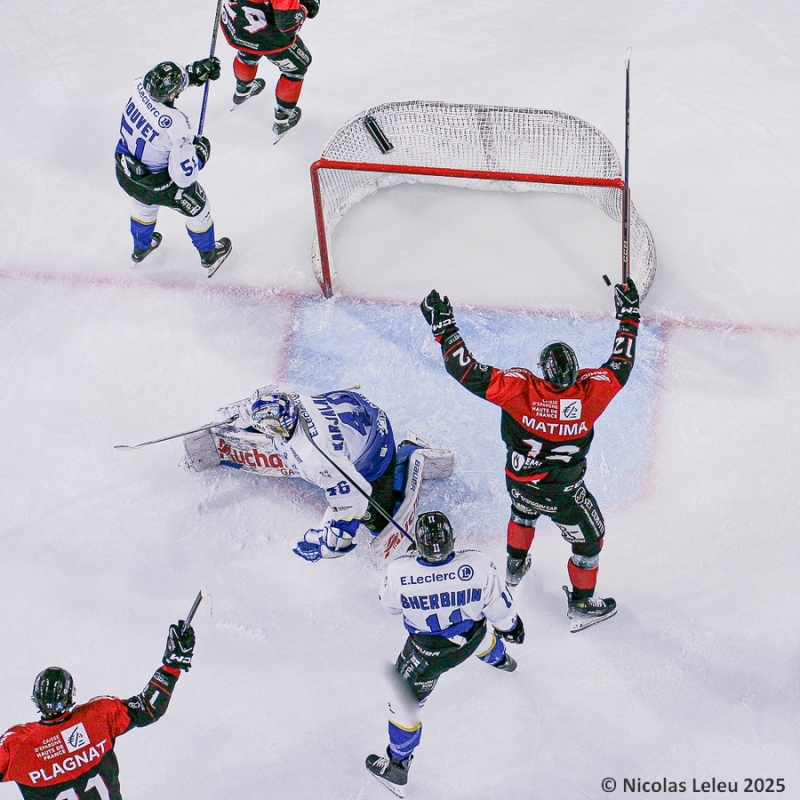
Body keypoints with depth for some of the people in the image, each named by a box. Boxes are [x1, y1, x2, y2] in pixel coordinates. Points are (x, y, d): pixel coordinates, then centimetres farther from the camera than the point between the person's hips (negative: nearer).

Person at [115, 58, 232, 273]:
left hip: (125, 174, 6)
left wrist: (196, 71, 0)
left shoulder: (140, 88, -22)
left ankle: (140, 249, 65)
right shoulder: (175, 124, -38)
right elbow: (184, 175, -32)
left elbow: (163, 80, 5)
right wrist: (200, 151, -14)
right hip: (157, 186, -6)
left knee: (144, 205, 38)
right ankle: (209, 256, 49)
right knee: (197, 208, 24)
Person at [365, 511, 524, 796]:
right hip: (472, 637, 3)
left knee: (405, 701, 20)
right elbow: (497, 603, -14)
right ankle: (498, 659, 75)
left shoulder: (400, 572, -34)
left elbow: (390, 604, -10)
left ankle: (396, 767, 36)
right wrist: (510, 625, 9)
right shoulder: (476, 564, -33)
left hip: (427, 652, -3)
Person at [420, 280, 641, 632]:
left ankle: (515, 565, 60)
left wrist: (443, 327, -23)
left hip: (520, 481, 2)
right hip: (562, 493, -2)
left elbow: (469, 372, -30)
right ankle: (581, 606, 35)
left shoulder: (520, 389, -32)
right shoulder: (592, 391, -30)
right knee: (589, 539, 22)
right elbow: (621, 365, -12)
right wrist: (629, 315, -1)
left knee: (523, 510, 37)